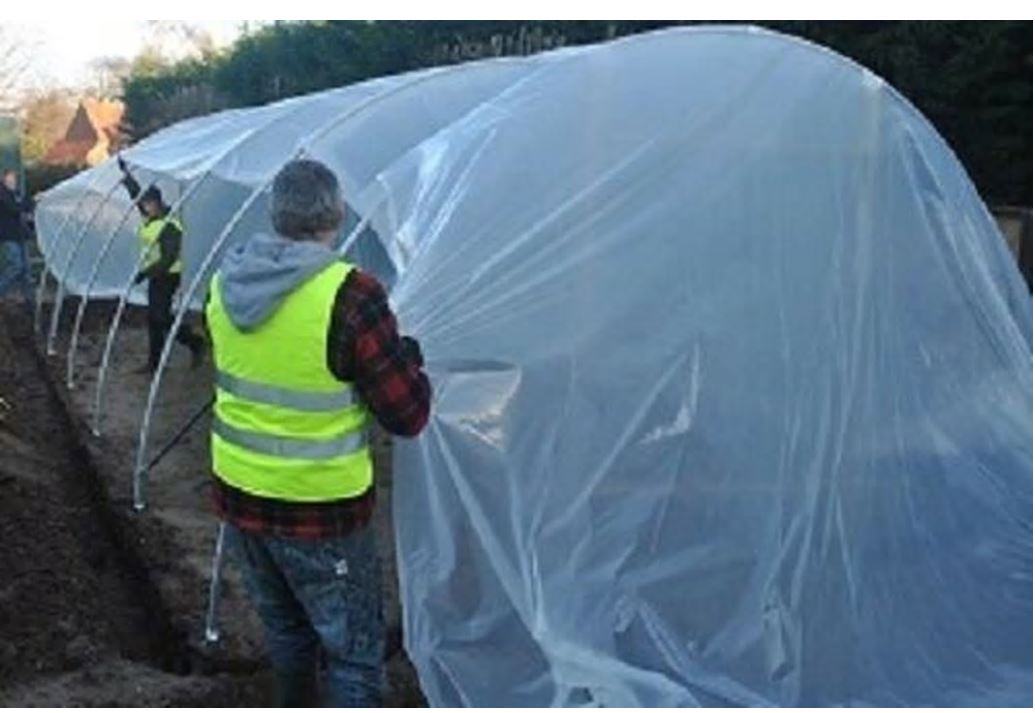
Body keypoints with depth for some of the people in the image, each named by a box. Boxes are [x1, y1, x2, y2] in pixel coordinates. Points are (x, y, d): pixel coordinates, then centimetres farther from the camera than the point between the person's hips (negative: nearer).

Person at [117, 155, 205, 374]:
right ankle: (154, 362, 17)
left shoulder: (170, 226, -20)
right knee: (154, 318, 10)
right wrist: (126, 173, 19)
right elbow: (137, 194, 20)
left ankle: (195, 343, 5)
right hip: (155, 275, 9)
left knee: (160, 317, -10)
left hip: (167, 276, -9)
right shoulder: (150, 218, 6)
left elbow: (168, 258, -24)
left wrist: (145, 273, -25)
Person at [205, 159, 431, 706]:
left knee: (285, 630, 26)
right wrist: (406, 353, 3)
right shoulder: (351, 295, -21)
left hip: (238, 494, 7)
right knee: (356, 655, 8)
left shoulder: (226, 283, -1)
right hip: (319, 509, -6)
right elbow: (408, 415, -16)